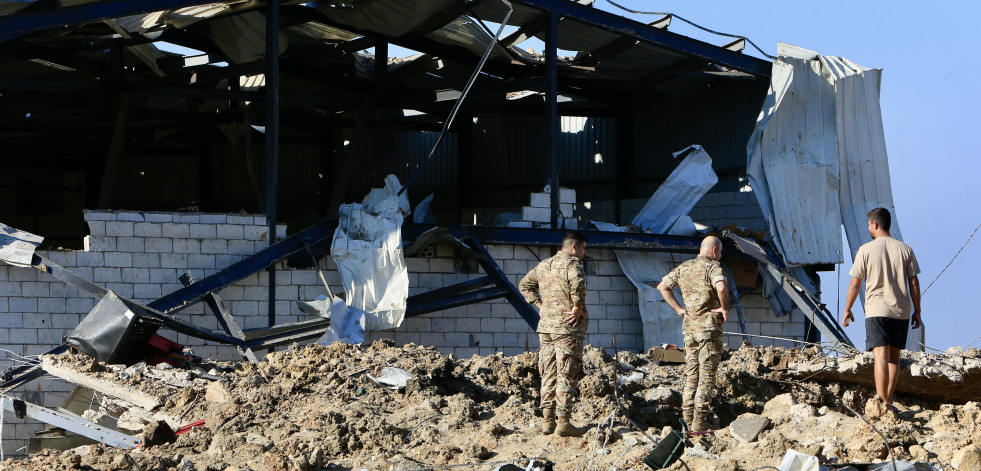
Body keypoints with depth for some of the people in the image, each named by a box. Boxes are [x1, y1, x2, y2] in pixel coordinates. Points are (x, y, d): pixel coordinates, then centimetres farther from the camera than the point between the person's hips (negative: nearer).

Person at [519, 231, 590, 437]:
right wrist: (578, 307, -19)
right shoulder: (572, 263, -10)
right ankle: (563, 422, -6)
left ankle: (548, 420, 14)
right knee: (567, 375, -4)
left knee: (549, 374, 12)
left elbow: (524, 285, 24)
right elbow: (577, 283, -31)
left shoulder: (543, 265, 15)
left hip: (545, 325, 7)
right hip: (568, 327, -7)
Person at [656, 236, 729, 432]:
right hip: (709, 326, -6)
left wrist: (678, 309, 14)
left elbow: (662, 286, 19)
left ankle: (688, 418, 12)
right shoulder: (713, 267, -10)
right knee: (707, 374, -3)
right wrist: (725, 309, -13)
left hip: (689, 326, 7)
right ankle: (699, 421, -6)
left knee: (691, 374, 13)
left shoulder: (684, 268, 12)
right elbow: (721, 288, -29)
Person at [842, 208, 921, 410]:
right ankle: (888, 402, 17)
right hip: (901, 311, 3)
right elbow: (914, 283, 4)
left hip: (876, 310, -3)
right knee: (894, 358, 13)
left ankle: (882, 403, -18)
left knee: (881, 357, -9)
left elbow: (855, 283, -1)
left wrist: (847, 310, 10)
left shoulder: (866, 250, -4)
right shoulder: (905, 249, 3)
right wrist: (917, 311, 12)